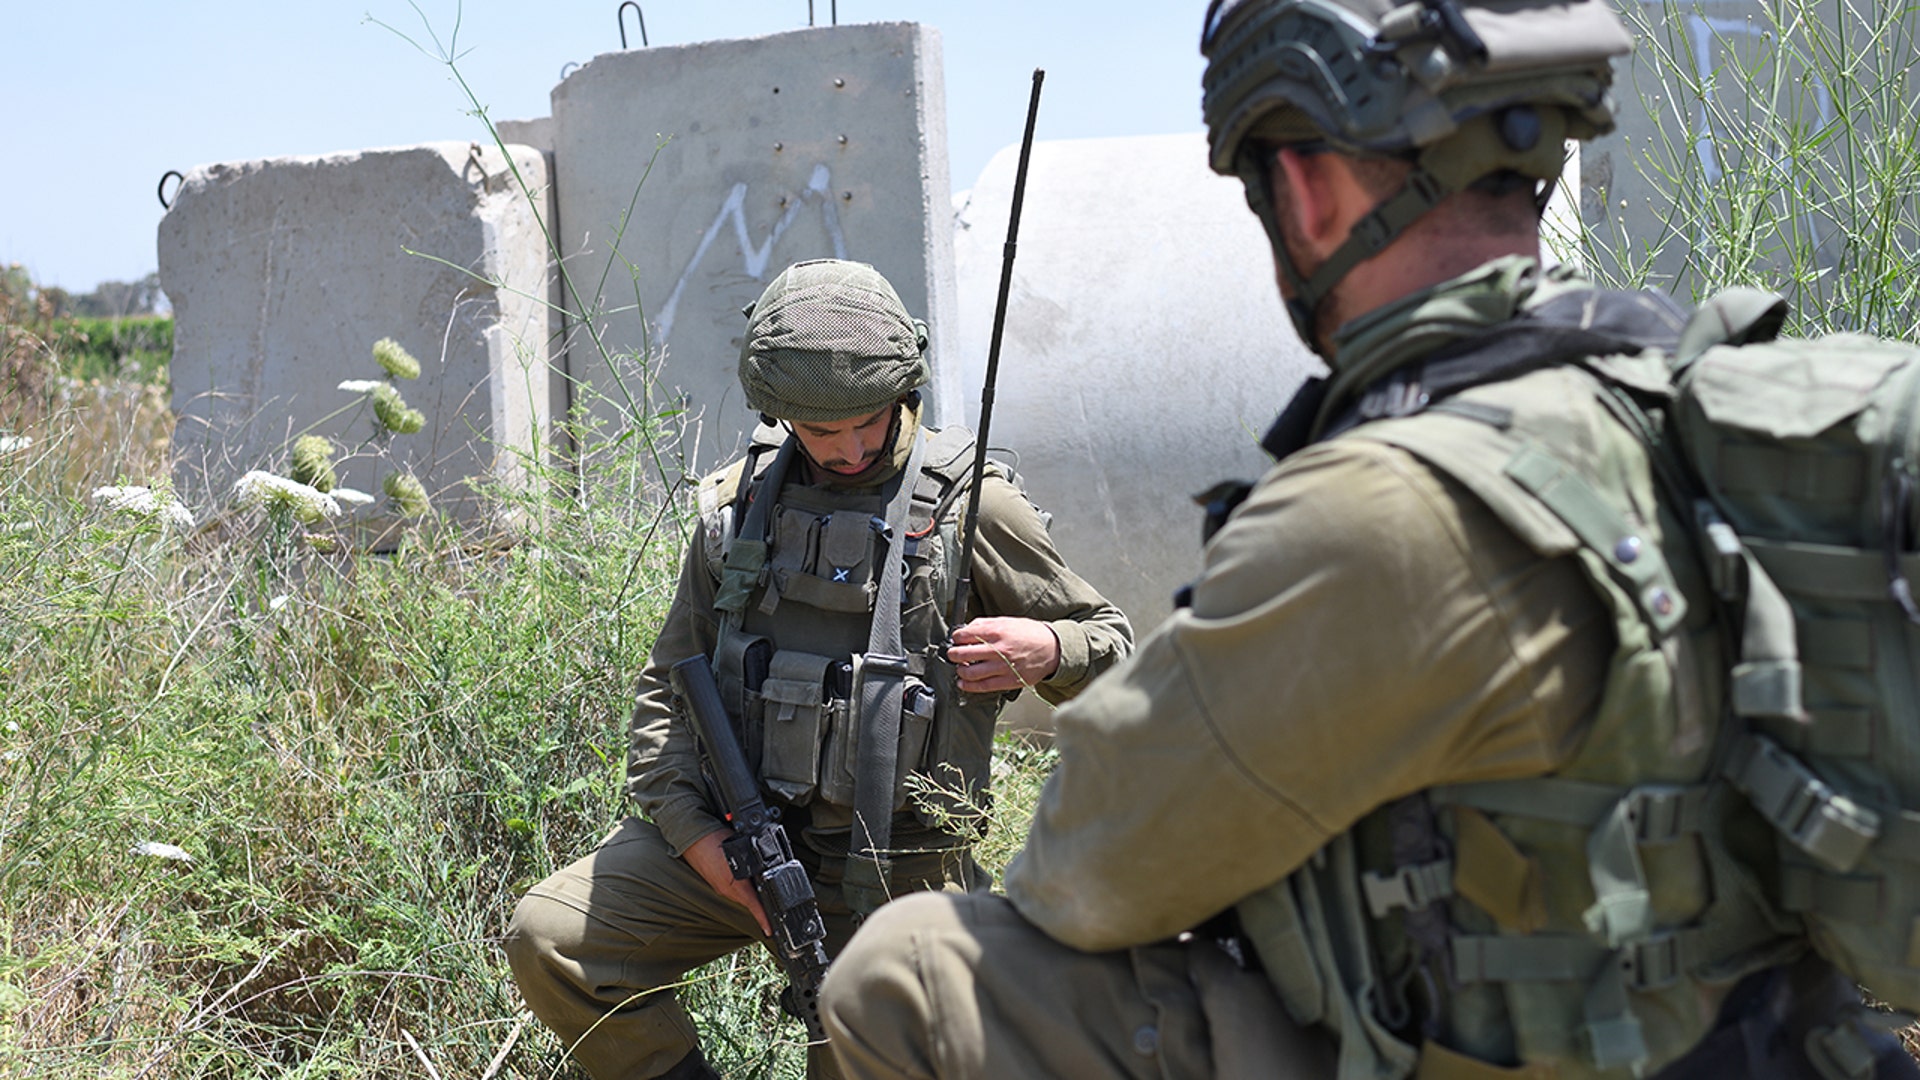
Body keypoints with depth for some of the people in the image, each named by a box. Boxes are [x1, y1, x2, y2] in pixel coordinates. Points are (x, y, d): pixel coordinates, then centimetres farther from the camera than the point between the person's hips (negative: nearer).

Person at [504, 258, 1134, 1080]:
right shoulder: (737, 505, 5)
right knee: (549, 941, -12)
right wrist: (691, 829, -3)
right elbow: (669, 684, 12)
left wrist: (1045, 651, -22)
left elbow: (1114, 647, 2)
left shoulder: (969, 507, -6)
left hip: (886, 869, -3)